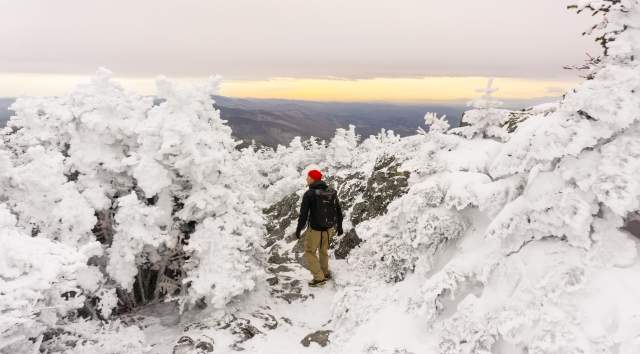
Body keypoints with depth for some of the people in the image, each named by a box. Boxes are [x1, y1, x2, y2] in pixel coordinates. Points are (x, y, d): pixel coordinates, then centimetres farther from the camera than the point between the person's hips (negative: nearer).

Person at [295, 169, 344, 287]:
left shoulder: (309, 194, -19)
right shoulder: (331, 192, -2)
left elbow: (303, 214, -18)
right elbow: (339, 211, 6)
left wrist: (298, 229, -6)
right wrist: (339, 226, 19)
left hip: (314, 229, -6)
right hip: (329, 228, 6)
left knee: (309, 253, 13)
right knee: (323, 250, 27)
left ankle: (319, 278, 12)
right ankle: (325, 273, 40)